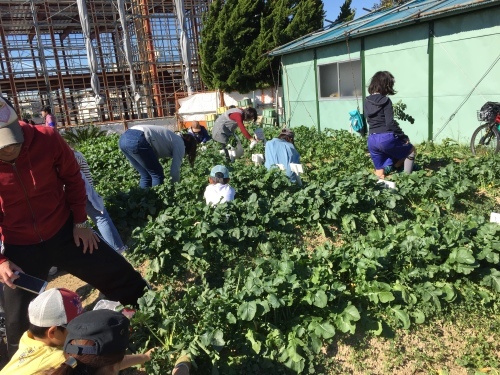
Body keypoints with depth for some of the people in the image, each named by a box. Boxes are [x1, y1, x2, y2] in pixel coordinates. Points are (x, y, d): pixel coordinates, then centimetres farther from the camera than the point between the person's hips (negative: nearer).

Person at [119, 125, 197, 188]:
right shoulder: (180, 144, 10)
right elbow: (175, 171, 6)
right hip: (136, 140, -9)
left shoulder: (172, 138, 33)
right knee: (157, 175, 7)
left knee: (146, 176, 19)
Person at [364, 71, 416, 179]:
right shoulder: (385, 101, -9)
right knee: (411, 149, 22)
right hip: (386, 138, -6)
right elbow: (390, 123, -14)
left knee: (380, 173, 20)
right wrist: (404, 137, -4)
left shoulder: (367, 101, 10)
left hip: (371, 140, 6)